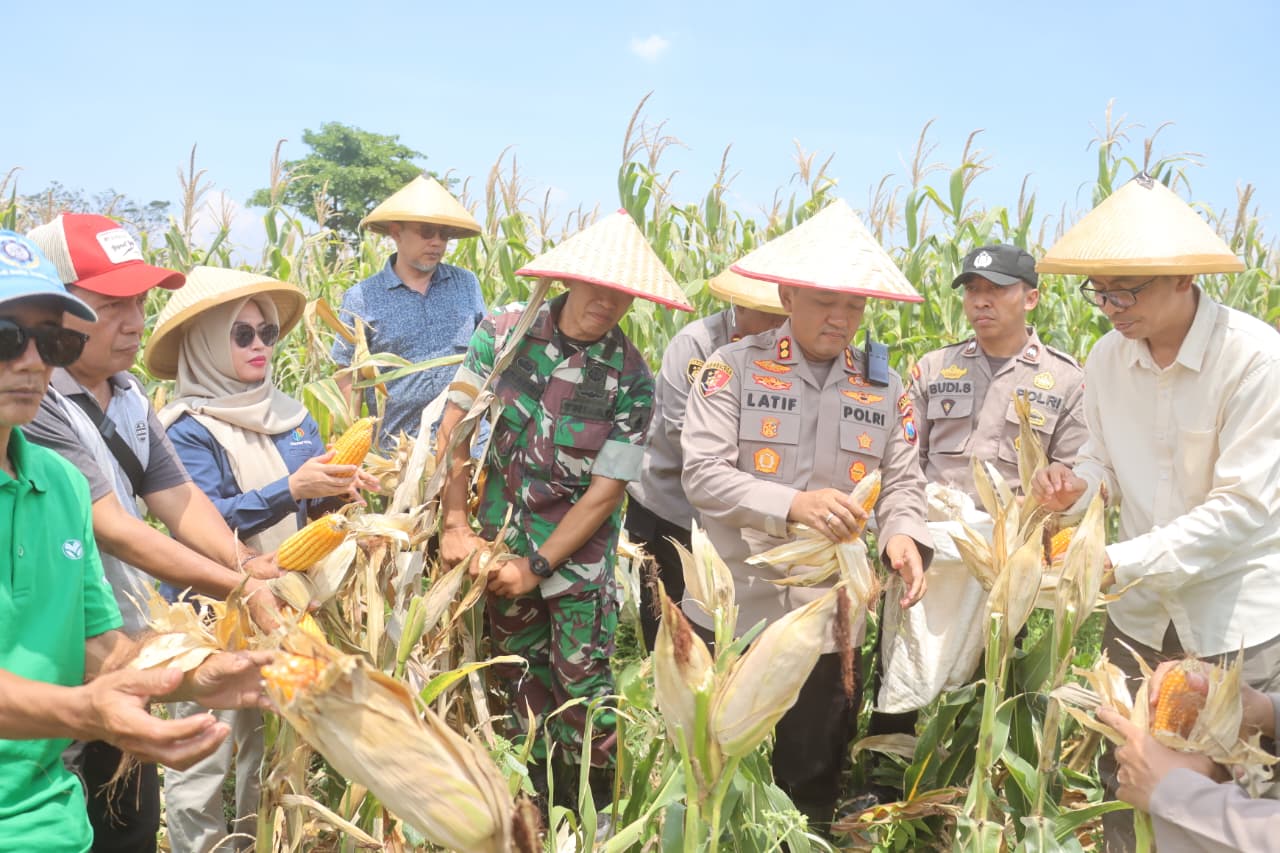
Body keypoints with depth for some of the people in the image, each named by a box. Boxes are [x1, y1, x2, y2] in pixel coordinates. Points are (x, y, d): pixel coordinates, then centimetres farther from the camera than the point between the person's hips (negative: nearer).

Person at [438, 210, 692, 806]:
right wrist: (455, 525, -13)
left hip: (578, 556, -2)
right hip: (501, 540, 3)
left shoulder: (631, 378, -15)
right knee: (522, 679, 15)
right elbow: (454, 427, -7)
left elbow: (605, 491, -14)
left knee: (583, 686, 2)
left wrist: (537, 568, -15)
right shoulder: (505, 332, -10)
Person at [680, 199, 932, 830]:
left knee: (811, 780, 17)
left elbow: (903, 484, 5)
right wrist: (791, 504, -29)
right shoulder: (734, 368, -7)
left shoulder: (883, 388, 5)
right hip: (732, 612, -3)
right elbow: (702, 473, -15)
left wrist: (903, 535, -18)